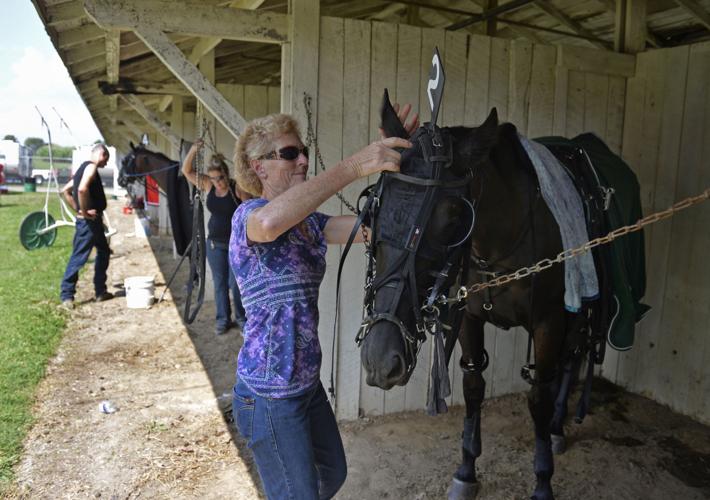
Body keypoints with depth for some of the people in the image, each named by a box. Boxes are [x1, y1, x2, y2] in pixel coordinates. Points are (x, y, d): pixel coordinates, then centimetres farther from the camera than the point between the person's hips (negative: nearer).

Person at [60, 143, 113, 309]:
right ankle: (66, 295, 1)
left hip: (93, 221, 10)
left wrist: (78, 209, 13)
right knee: (78, 257, -5)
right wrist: (84, 212, -21)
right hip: (88, 221, -10)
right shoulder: (91, 166, -13)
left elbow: (65, 190, 20)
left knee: (104, 252, 16)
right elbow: (82, 189, -30)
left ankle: (100, 291, 21)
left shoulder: (84, 168, 16)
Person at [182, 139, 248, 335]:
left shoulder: (238, 188, -12)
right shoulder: (208, 186, 1)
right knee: (220, 282, 10)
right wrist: (193, 151, -16)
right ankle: (222, 319, 21)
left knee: (235, 282, -1)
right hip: (215, 243, 4)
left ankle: (241, 317, 17)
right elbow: (187, 171, -2)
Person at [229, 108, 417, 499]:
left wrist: (398, 166, -21)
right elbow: (270, 222, -42)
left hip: (307, 382, 8)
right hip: (269, 395, -8)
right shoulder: (248, 214, -15)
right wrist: (353, 167, -44)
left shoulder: (309, 222, 7)